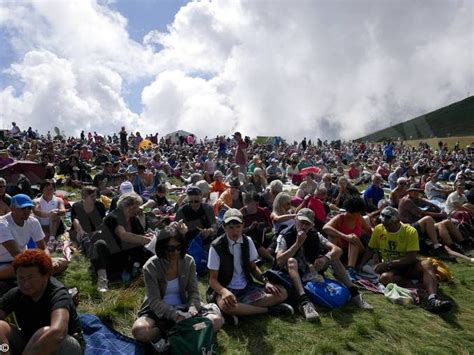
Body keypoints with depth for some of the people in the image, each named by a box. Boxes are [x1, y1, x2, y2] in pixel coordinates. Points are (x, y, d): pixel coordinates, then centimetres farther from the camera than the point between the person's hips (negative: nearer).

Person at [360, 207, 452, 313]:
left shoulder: (410, 231, -13)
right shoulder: (378, 229, -5)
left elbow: (411, 258, -18)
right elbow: (370, 250, 6)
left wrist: (388, 264, -26)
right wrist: (361, 266, -9)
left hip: (408, 266, -1)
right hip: (390, 268, 1)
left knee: (427, 264, -32)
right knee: (385, 277, -34)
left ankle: (433, 300, -48)